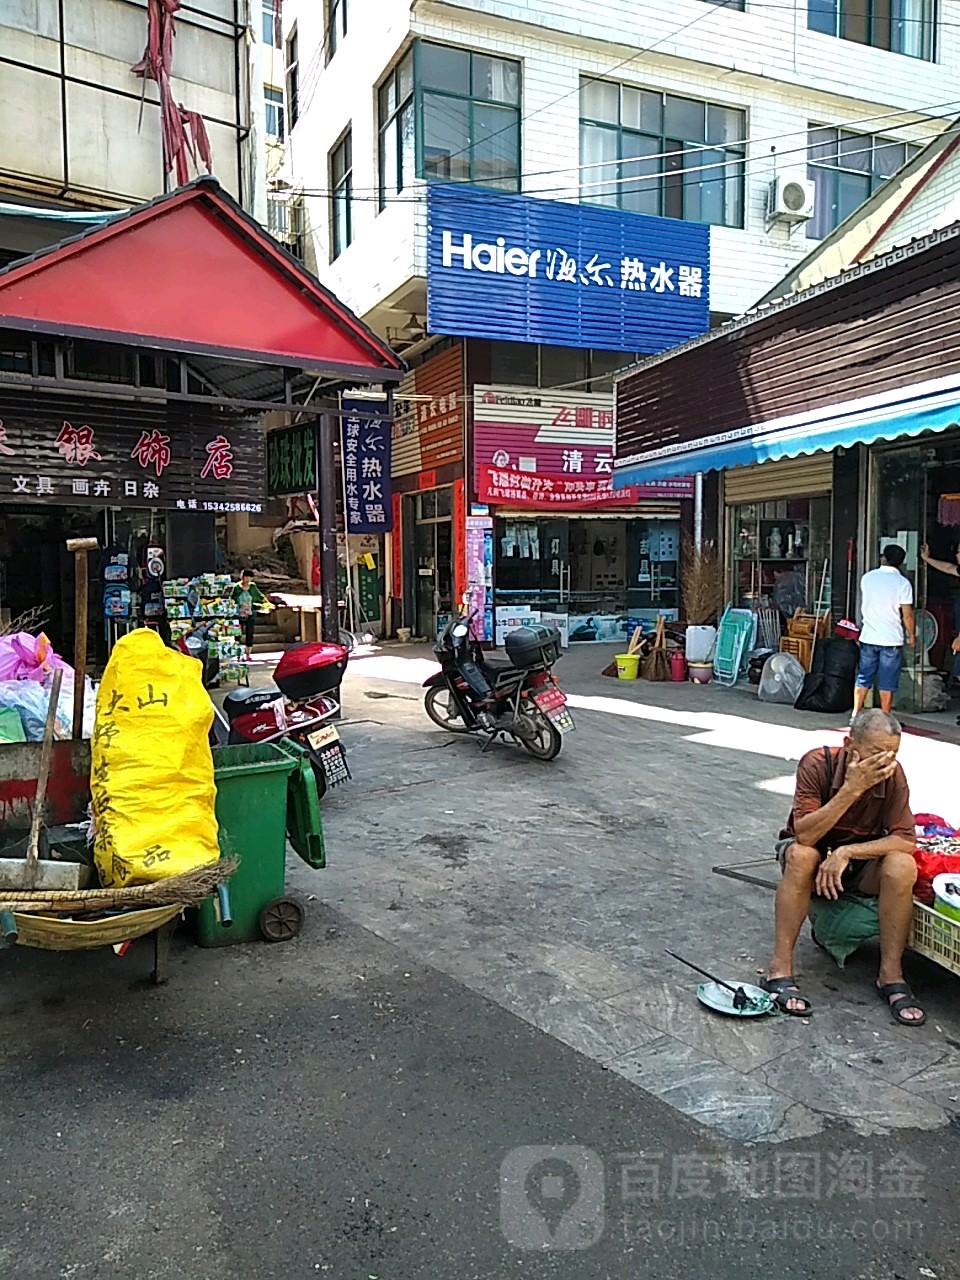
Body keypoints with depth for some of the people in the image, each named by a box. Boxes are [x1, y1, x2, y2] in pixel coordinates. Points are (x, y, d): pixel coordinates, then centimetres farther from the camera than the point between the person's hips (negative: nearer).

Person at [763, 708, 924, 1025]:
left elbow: (906, 840, -20)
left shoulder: (892, 774, -17)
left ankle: (891, 974, -14)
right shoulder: (817, 764, -25)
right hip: (815, 852, -2)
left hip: (861, 858, 2)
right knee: (801, 856, -36)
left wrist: (846, 852, -32)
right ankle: (780, 969, -29)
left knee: (902, 866, -28)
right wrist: (852, 788, -38)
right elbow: (804, 835, -32)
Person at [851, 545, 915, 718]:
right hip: (892, 639, -3)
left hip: (868, 638, 3)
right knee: (887, 684, 4)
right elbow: (907, 615, -9)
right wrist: (912, 635, 4)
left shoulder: (867, 578, 1)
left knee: (863, 679, 11)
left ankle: (856, 715, 14)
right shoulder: (903, 583, -10)